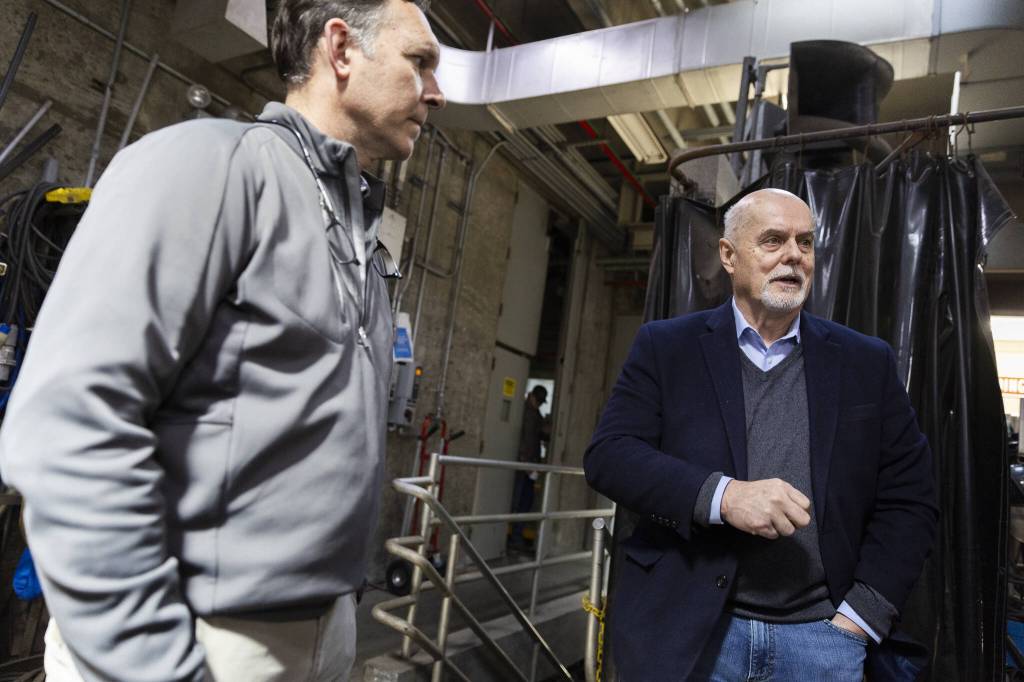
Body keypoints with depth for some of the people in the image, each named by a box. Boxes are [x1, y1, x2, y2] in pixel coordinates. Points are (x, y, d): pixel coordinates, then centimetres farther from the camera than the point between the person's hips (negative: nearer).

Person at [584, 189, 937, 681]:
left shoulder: (867, 362, 5)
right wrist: (720, 495, -20)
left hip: (820, 636, 2)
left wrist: (861, 616, -4)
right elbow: (608, 454, -8)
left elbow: (909, 497, 6)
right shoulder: (666, 346, -1)